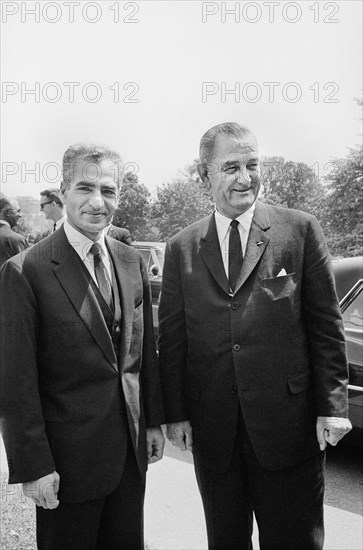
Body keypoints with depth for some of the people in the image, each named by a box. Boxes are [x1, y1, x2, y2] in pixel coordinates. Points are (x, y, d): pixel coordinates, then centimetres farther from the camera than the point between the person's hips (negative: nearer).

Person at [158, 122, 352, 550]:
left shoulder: (300, 230, -2)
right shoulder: (181, 248, 3)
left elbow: (326, 326, -1)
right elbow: (171, 337, 4)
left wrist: (331, 406, -5)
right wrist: (175, 413, 1)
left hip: (288, 423, -1)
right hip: (211, 430, 2)